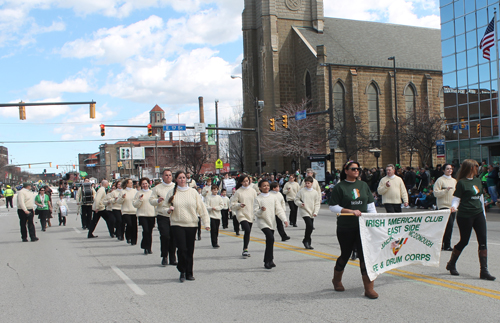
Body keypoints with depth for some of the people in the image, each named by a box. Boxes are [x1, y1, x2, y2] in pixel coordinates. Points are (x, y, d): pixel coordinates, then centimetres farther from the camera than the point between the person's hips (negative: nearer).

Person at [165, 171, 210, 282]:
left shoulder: (193, 192, 5)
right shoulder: (171, 193, 5)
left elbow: (201, 208, 5)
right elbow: (167, 207, 11)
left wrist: (206, 223, -2)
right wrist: (169, 210, -13)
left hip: (192, 225, 1)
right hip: (177, 225, -1)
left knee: (190, 250, 5)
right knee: (182, 249, -10)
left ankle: (189, 273, 18)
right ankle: (182, 272, 8)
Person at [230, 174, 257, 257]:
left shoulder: (252, 191, 8)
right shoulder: (238, 192, -2)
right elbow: (233, 205, -3)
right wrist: (239, 205, -20)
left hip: (251, 215, 4)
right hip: (242, 214, -4)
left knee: (248, 232, 9)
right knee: (247, 230, -20)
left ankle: (245, 250, 24)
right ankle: (245, 249, -9)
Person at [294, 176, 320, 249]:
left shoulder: (315, 192, 4)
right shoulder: (302, 191, -2)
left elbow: (317, 204, 7)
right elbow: (296, 199, 3)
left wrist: (315, 212, -4)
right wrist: (300, 203, -16)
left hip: (312, 213, 4)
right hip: (304, 211, -4)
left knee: (311, 227, 8)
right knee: (309, 225, -20)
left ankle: (307, 243, 22)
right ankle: (306, 240, -3)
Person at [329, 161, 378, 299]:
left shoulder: (363, 185, 10)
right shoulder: (339, 187, -5)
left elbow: (371, 205, 14)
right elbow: (333, 207, -9)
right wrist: (351, 211, -17)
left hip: (363, 226, 3)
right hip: (345, 227, -3)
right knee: (345, 255, 10)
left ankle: (369, 288, 0)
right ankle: (336, 280, 36)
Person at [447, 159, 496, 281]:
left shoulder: (477, 181, 12)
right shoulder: (461, 182, -8)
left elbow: (480, 198, 20)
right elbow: (456, 198, -10)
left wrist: (483, 214, 23)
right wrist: (454, 206, -31)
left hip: (478, 214, 6)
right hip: (465, 215, -6)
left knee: (483, 241, -3)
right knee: (464, 241, 3)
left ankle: (484, 271, -1)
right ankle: (451, 264, 25)